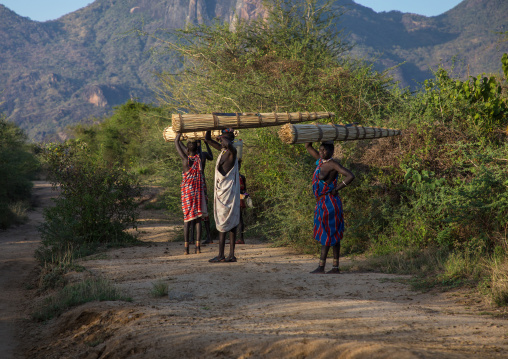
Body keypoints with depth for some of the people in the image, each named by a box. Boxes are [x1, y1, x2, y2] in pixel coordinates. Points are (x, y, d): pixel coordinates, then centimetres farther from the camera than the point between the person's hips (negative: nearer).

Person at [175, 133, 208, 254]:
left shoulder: (185, 159, -9)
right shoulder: (199, 158, -3)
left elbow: (176, 143, 2)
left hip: (187, 191, -2)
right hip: (199, 191, 2)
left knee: (187, 218, 1)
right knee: (198, 218, 5)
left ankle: (186, 247, -3)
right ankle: (197, 246, -1)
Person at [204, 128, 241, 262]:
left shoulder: (232, 151, -12)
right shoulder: (222, 149, 14)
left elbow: (228, 144, -37)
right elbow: (207, 140, 25)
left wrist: (223, 138, -17)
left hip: (228, 191, -9)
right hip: (221, 190, 9)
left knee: (223, 223, -8)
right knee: (230, 223, 7)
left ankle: (221, 255, -6)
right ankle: (231, 255, 8)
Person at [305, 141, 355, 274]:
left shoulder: (333, 164, -12)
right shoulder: (321, 160, 12)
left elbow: (350, 176, -21)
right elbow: (308, 146, 21)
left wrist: (336, 189, -16)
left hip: (329, 202, -9)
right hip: (322, 203, 9)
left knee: (327, 234, -5)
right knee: (333, 235, 9)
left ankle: (321, 266, -2)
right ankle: (335, 267, 12)